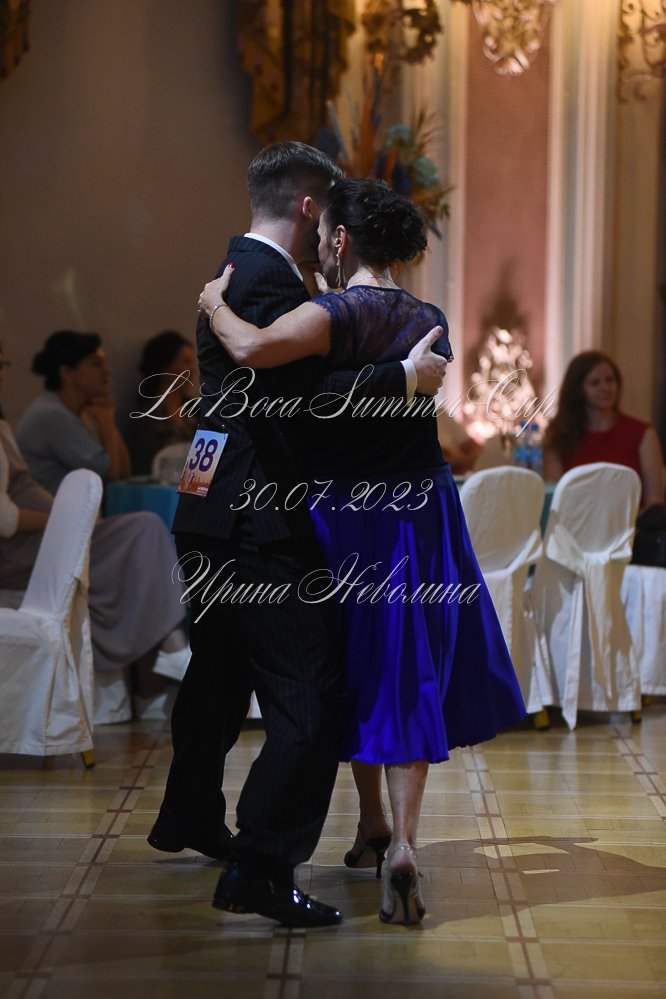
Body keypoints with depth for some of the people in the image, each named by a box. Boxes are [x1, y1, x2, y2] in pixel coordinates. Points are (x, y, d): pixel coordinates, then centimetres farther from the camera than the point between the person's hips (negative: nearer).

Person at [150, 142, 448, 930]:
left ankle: (190, 817, 44)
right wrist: (404, 378, -21)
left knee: (220, 671, 26)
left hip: (213, 516, 11)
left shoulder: (231, 273, 16)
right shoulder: (271, 281, -17)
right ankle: (259, 869, -12)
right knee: (309, 693, -10)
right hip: (258, 522, -11)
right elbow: (302, 395, -26)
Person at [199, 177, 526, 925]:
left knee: (352, 671, 15)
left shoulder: (338, 314, -15)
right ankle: (402, 842, -11)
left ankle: (371, 822, 29)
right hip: (419, 512, 4)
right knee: (409, 677, 4)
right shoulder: (429, 322, 5)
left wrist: (215, 302, -12)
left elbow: (251, 349, -32)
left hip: (343, 517, -4)